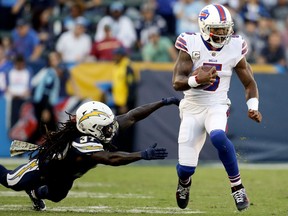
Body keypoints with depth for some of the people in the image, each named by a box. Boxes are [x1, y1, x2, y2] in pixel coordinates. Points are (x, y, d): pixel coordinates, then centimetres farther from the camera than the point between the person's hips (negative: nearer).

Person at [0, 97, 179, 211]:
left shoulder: (103, 131, -24)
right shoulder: (84, 144, -47)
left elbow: (132, 116, -20)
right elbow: (111, 159, -60)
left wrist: (163, 103, -23)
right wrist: (143, 155, -65)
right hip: (44, 163, -8)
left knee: (55, 196, 24)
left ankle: (35, 192, 50)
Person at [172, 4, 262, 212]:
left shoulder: (234, 48, -4)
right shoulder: (191, 45, -11)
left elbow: (249, 83, 8)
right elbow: (177, 82, -17)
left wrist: (253, 107, -9)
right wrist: (196, 80, -38)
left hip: (217, 107, 0)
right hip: (192, 108, 0)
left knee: (218, 137, -36)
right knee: (186, 168, -4)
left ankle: (237, 186, -22)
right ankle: (184, 182, 36)